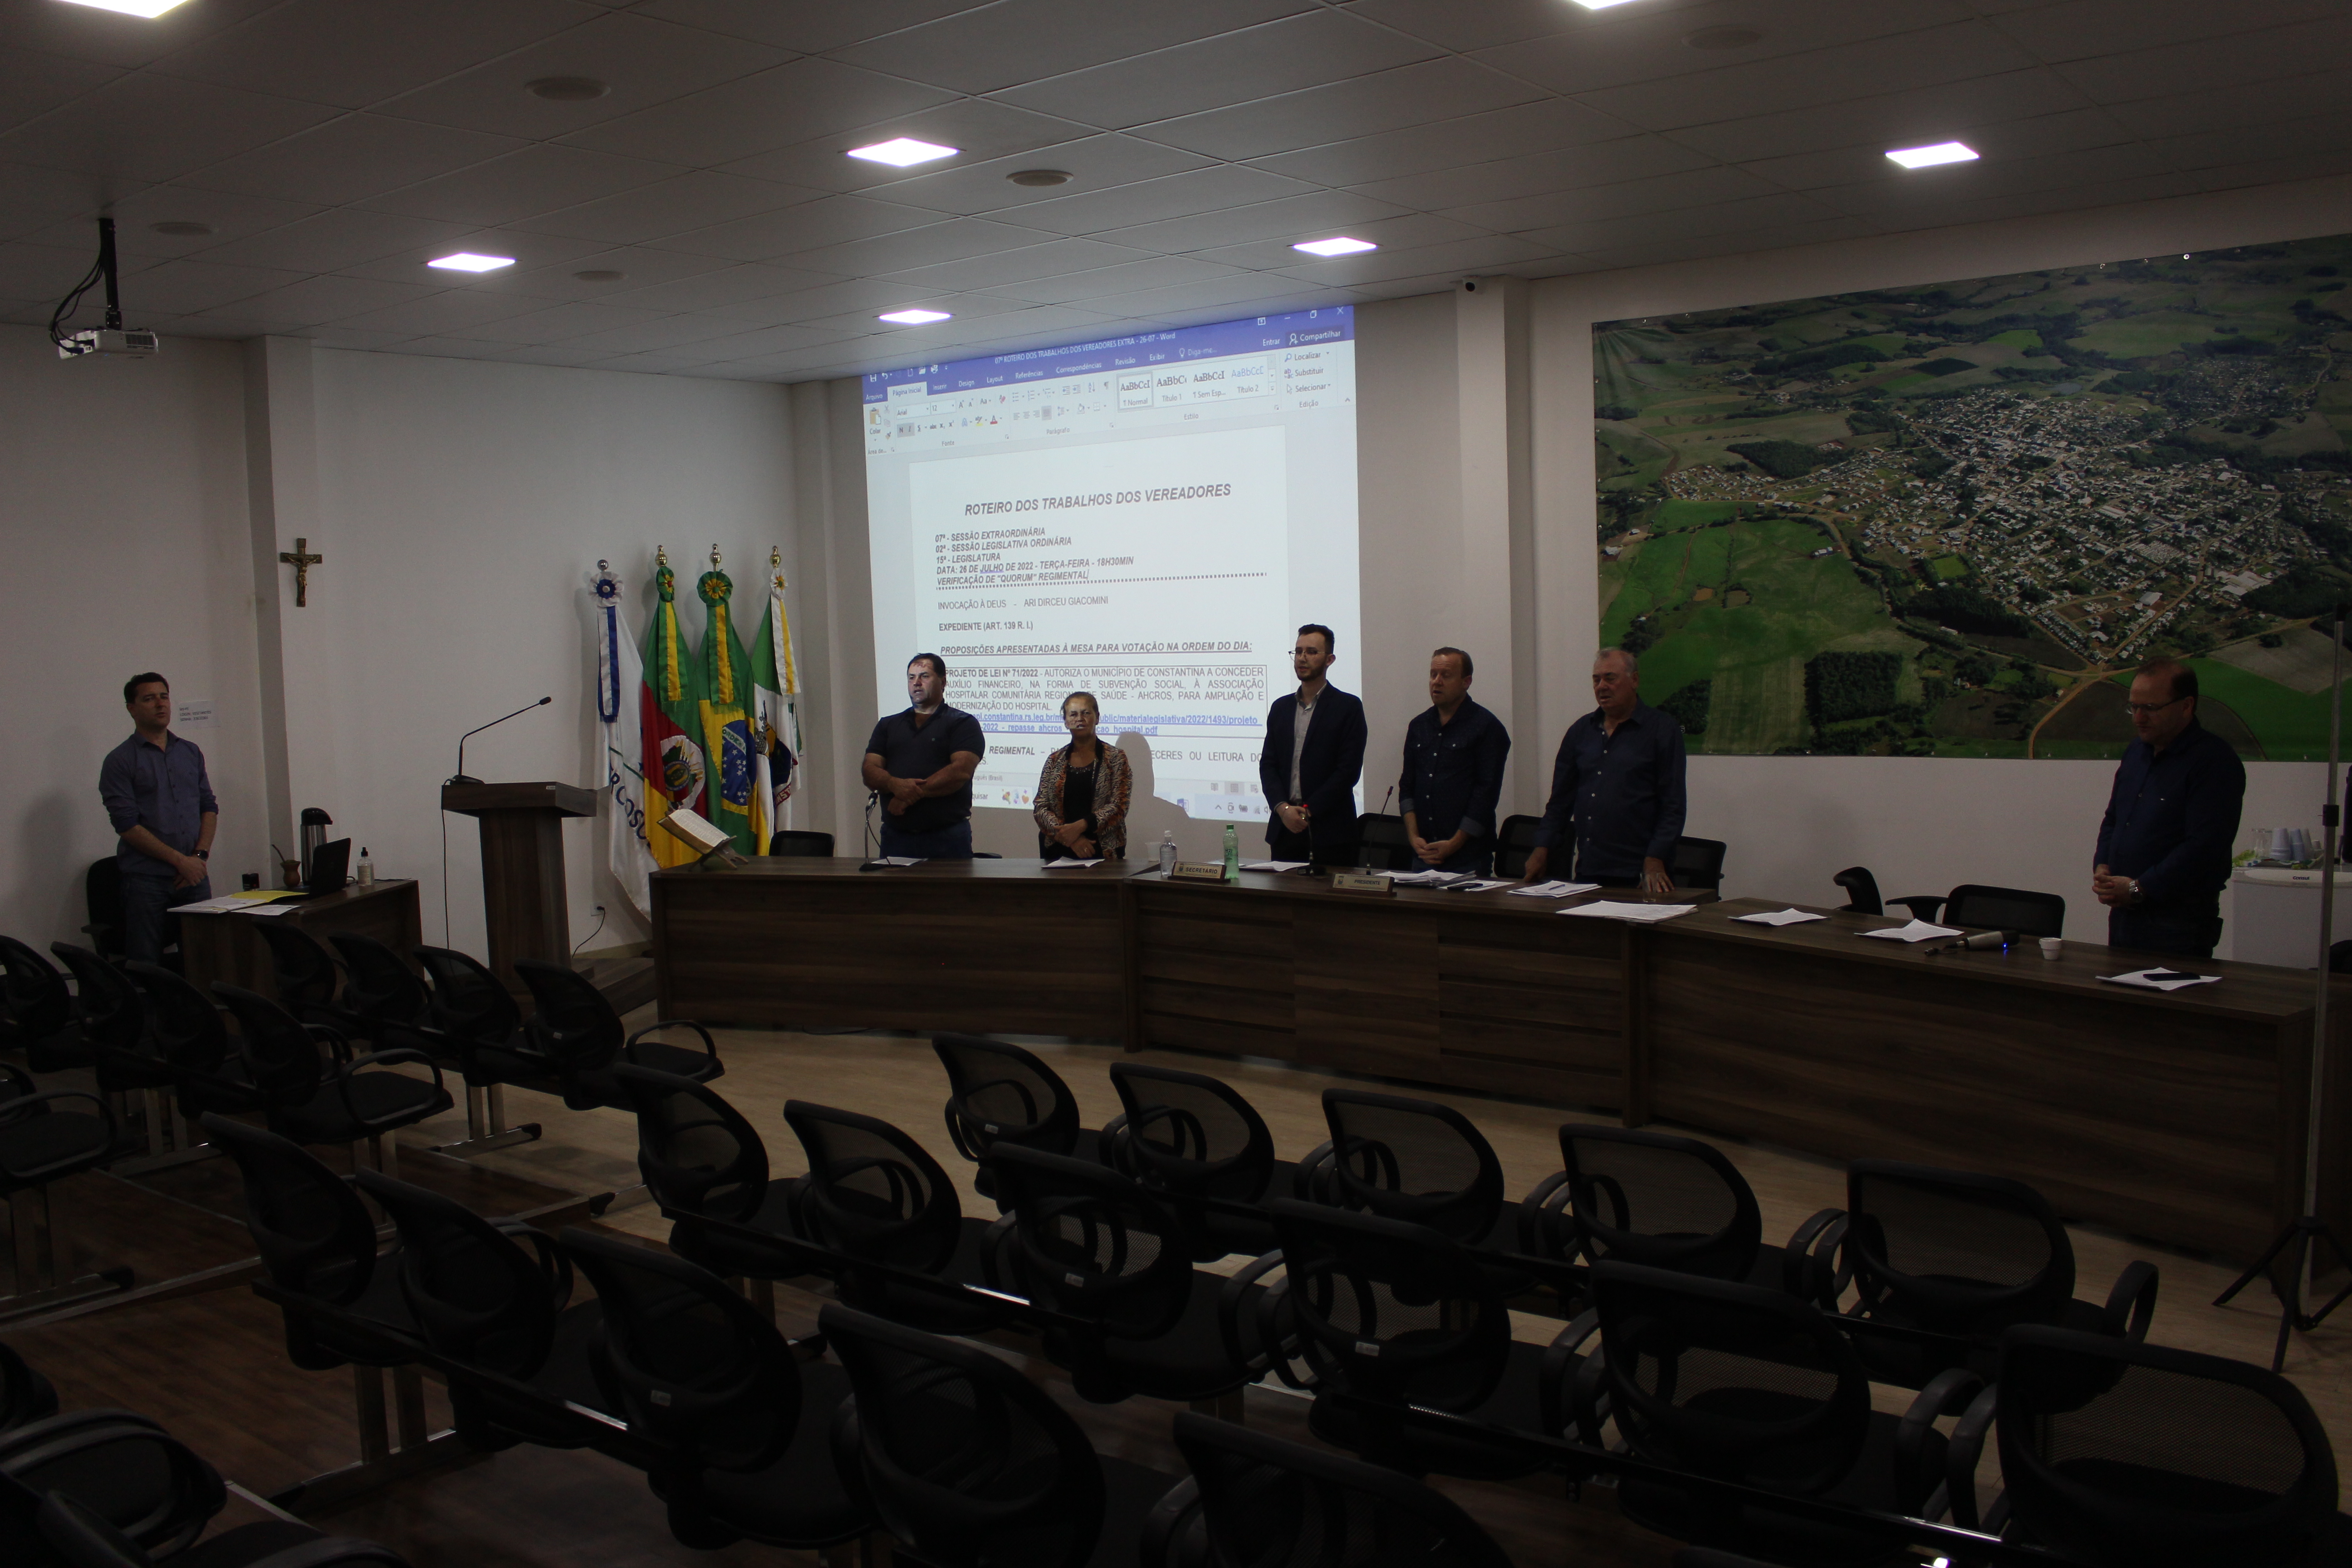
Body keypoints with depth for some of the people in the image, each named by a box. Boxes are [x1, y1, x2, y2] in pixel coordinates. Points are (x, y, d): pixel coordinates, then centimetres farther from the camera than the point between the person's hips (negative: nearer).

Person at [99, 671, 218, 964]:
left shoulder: (190, 752, 14)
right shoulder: (119, 761, -1)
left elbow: (209, 807, 13)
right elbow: (127, 825, -8)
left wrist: (200, 855, -3)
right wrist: (180, 860, -12)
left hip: (195, 875, 4)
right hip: (146, 881, -4)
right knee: (146, 966, -2)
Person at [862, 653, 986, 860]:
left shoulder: (963, 724, 3)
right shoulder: (888, 725, 18)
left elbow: (961, 771, -11)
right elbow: (870, 771, 7)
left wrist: (915, 792, -15)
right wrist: (895, 784, -15)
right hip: (895, 835, 4)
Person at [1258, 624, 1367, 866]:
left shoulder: (1348, 706, 0)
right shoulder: (1280, 707, 15)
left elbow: (1349, 769, -7)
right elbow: (1268, 764, 9)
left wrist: (1309, 810, -12)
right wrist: (1283, 808, -8)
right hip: (1285, 828, 4)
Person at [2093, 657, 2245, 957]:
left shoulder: (2215, 761, -12)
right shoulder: (2135, 753, 14)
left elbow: (2203, 846, -20)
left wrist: (2139, 888, -18)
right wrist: (2102, 867, 3)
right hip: (2123, 913, 8)